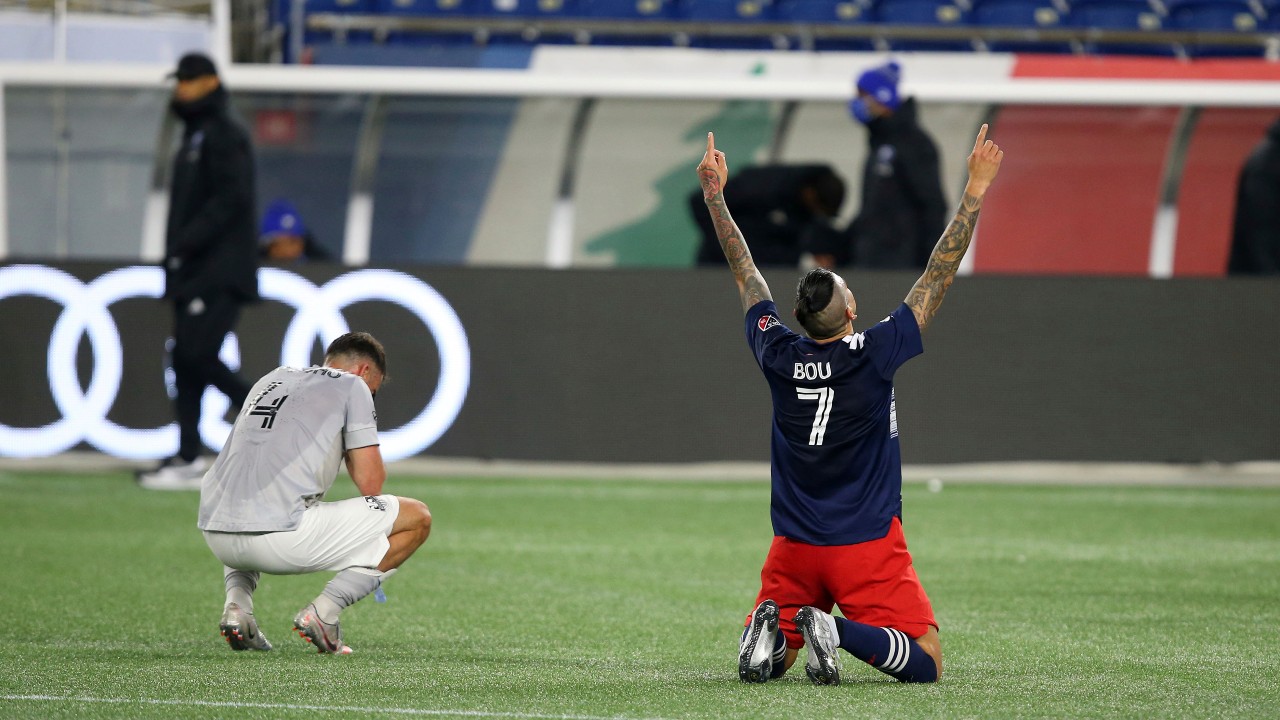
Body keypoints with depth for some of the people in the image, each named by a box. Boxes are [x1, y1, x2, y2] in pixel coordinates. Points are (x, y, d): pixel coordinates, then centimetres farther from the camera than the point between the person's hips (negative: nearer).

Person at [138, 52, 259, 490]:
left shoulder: (223, 136, -9)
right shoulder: (194, 138, 21)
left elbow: (231, 197, -20)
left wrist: (186, 242, -23)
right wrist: (177, 254, 14)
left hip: (220, 272, -10)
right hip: (194, 271, 10)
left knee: (197, 353, -17)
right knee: (186, 359, 5)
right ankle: (188, 461, 4)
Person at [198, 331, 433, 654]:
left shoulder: (271, 379, 28)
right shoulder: (352, 385, 10)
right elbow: (370, 482, 5)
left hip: (215, 536, 7)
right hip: (280, 536, -6)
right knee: (417, 518, 6)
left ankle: (236, 602, 14)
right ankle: (323, 612, -3)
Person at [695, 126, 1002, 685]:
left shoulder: (779, 356, -5)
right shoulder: (875, 354, -14)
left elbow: (745, 272, 8)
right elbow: (939, 275, -11)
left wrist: (715, 197, 17)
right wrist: (975, 192, -7)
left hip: (793, 549, 4)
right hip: (868, 545, -4)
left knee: (768, 661, 18)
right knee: (927, 663, -2)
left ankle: (771, 626, -17)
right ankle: (840, 632, -26)